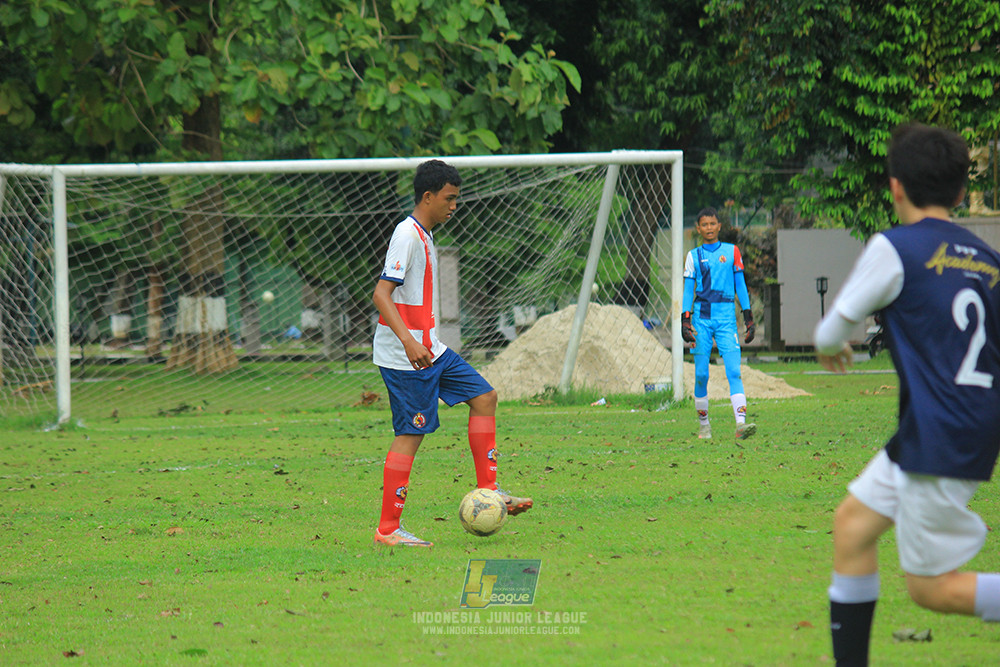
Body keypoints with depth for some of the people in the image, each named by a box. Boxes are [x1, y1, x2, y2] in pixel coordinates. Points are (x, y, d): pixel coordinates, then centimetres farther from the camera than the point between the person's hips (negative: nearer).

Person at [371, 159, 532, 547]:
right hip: (405, 356, -10)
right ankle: (388, 530, -6)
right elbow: (381, 294, -23)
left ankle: (488, 492, 13)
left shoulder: (424, 236, 16)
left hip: (429, 350, 10)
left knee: (484, 397, 10)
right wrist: (408, 341, -33)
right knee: (411, 434, -9)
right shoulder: (408, 235, -15)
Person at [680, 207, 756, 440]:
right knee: (701, 373, 0)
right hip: (702, 316, 0)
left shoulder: (732, 251, 9)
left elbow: (740, 285, 11)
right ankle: (704, 424, 14)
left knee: (734, 371, -13)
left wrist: (748, 317, 8)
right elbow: (688, 290, 6)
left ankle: (741, 423, -24)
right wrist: (685, 320, -3)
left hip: (726, 316, 0)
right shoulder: (694, 256, 8)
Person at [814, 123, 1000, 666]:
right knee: (852, 524, 18)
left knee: (931, 588, -1)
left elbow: (834, 329, 0)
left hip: (939, 445, -8)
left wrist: (829, 344, 23)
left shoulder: (894, 249, -9)